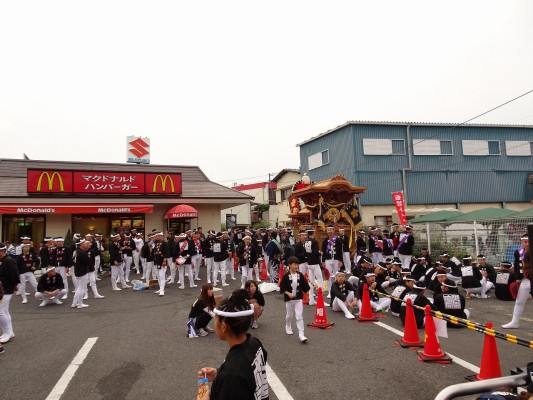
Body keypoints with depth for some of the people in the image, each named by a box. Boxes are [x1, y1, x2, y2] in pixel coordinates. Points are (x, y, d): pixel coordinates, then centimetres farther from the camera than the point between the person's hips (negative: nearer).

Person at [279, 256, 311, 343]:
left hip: (298, 298, 1)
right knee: (289, 315, 18)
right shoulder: (286, 276, -12)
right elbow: (282, 287, -11)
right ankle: (288, 328, 45)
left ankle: (301, 335, -3)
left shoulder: (300, 275, -4)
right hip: (289, 299, -1)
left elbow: (305, 286, 6)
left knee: (299, 316, -4)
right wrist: (288, 293, -20)